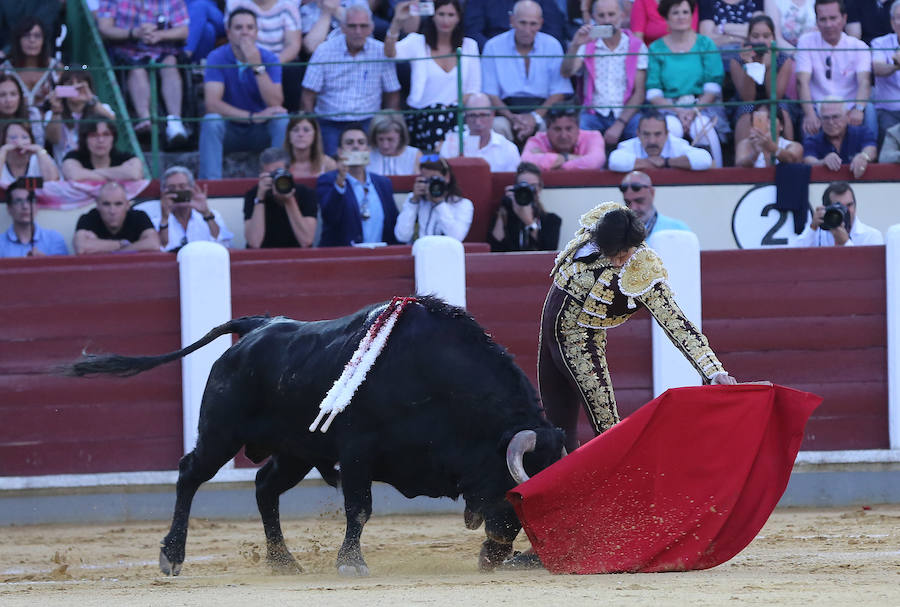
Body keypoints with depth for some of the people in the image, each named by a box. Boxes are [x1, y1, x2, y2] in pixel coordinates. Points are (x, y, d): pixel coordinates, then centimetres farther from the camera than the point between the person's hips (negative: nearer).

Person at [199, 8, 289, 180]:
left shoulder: (269, 59, -7)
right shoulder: (217, 58, -11)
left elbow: (276, 104, -20)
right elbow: (212, 104, -23)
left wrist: (257, 66, -27)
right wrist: (252, 117, -31)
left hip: (261, 132, 1)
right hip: (229, 128, -1)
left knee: (283, 121, -28)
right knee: (211, 121, -33)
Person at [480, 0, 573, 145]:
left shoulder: (552, 45, 6)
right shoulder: (493, 46, 4)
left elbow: (559, 93, 2)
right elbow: (490, 94, 1)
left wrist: (535, 117, -15)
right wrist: (512, 118, -18)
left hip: (542, 111, 0)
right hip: (507, 110, 0)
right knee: (497, 126, -35)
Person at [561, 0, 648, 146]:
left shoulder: (637, 47, 4)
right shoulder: (587, 45, 9)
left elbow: (639, 93, -1)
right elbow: (566, 73, -7)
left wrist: (619, 125, -13)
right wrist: (575, 46, -25)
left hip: (627, 113, 0)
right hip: (594, 114, 0)